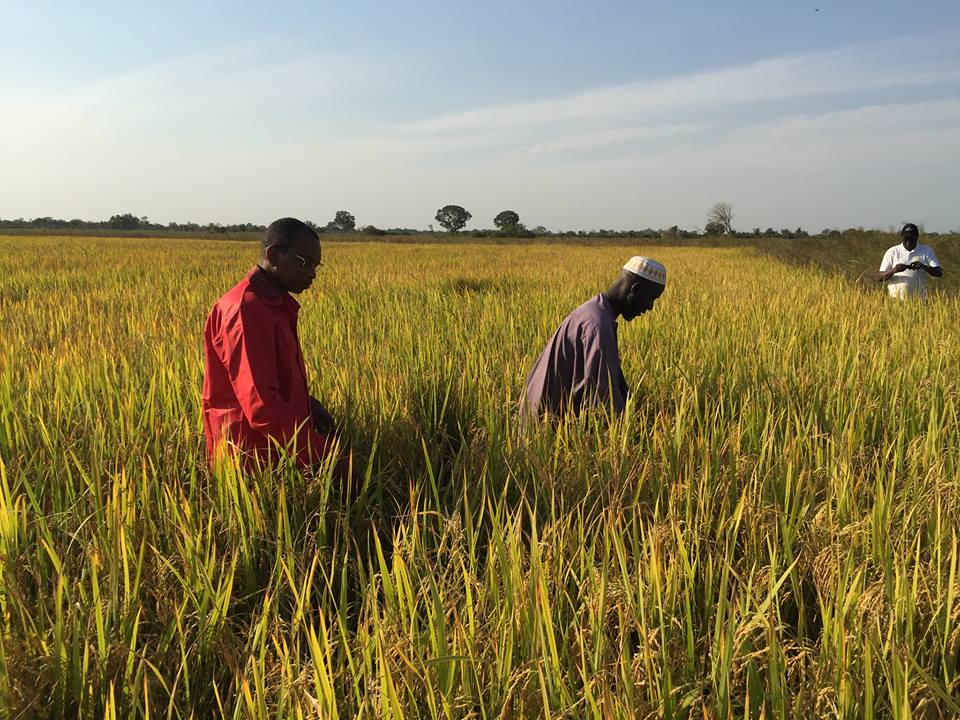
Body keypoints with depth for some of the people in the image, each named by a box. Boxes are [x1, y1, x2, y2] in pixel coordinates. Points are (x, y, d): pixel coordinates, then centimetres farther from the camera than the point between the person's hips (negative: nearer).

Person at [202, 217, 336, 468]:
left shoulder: (274, 305, 13)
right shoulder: (246, 309, -18)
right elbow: (261, 406, -23)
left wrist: (308, 404, 4)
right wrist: (322, 452, -20)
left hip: (282, 449, 9)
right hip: (255, 455, -9)